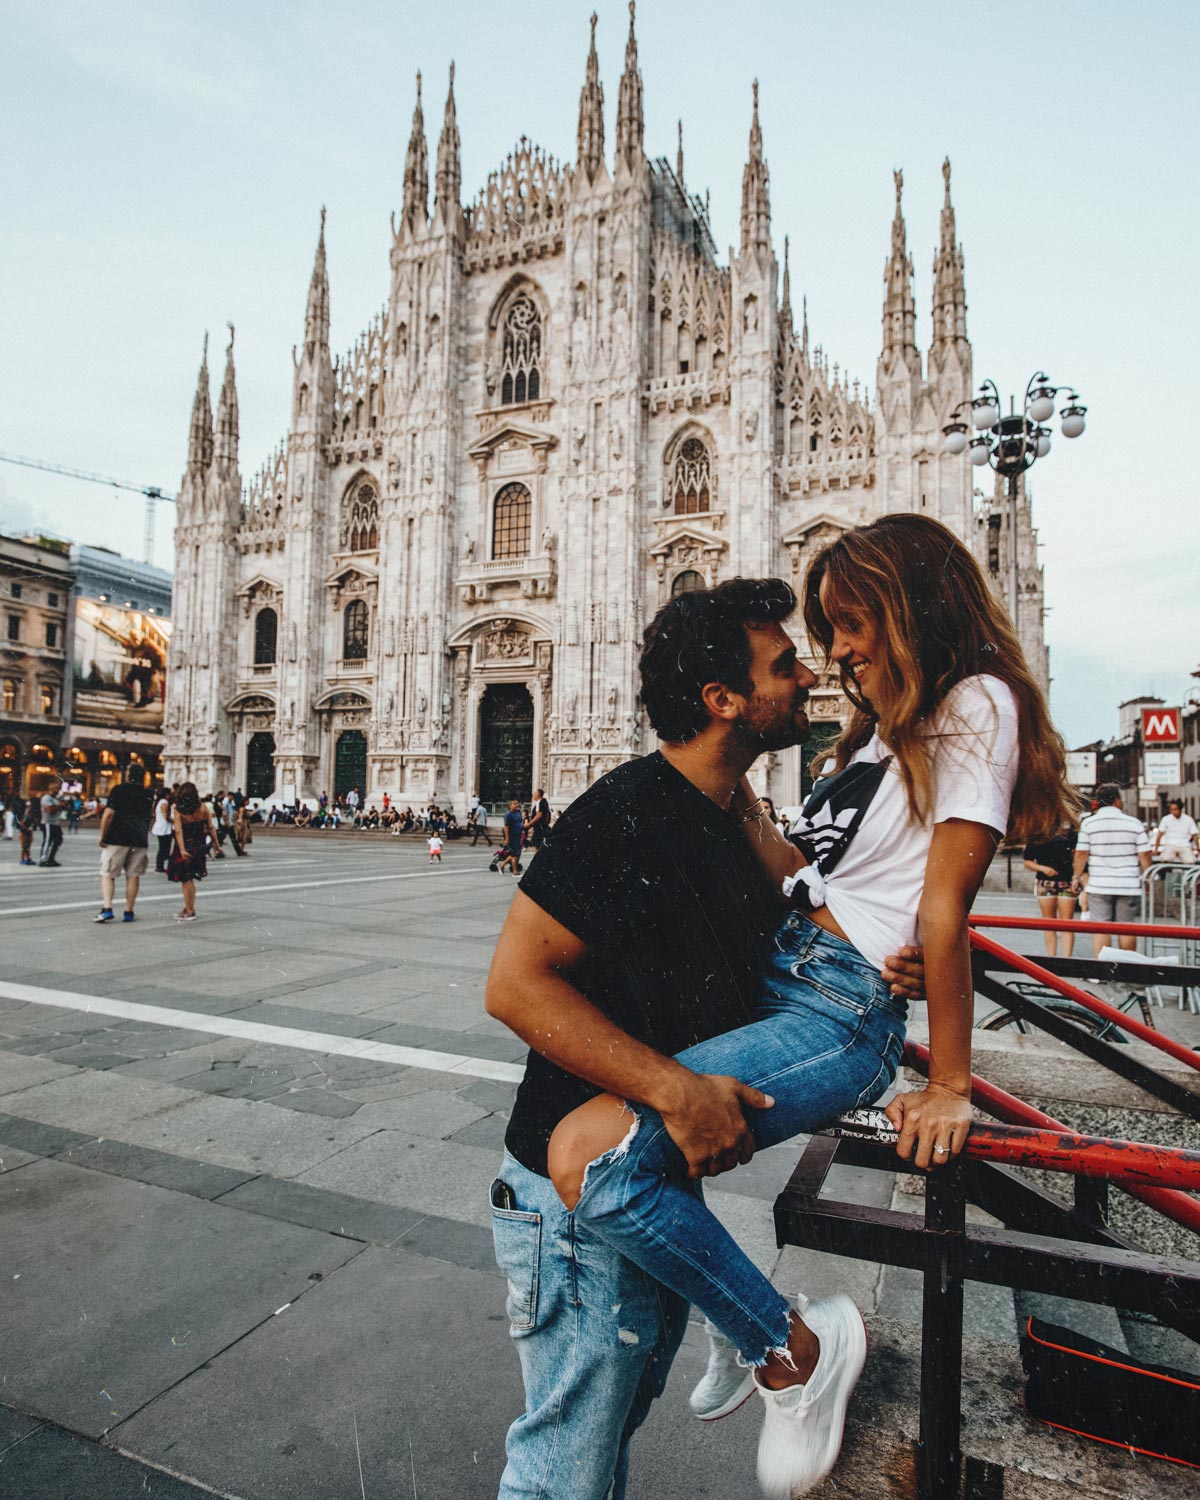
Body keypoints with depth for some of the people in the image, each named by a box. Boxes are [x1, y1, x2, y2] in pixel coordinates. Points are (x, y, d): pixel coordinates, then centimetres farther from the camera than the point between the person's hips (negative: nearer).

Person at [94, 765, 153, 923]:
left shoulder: (119, 789, -4)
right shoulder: (147, 794, 10)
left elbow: (108, 814, -11)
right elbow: (150, 815, 19)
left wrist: (102, 836, -6)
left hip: (117, 838, -3)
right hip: (140, 840, 4)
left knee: (107, 874, 4)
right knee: (133, 875, 9)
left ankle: (106, 909, -10)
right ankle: (128, 912, 11)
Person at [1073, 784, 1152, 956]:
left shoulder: (1088, 824, -3)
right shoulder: (1134, 823, 0)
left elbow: (1081, 853, -5)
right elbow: (1144, 855, 1)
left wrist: (1077, 876, 7)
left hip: (1099, 886, -1)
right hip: (1129, 886, 1)